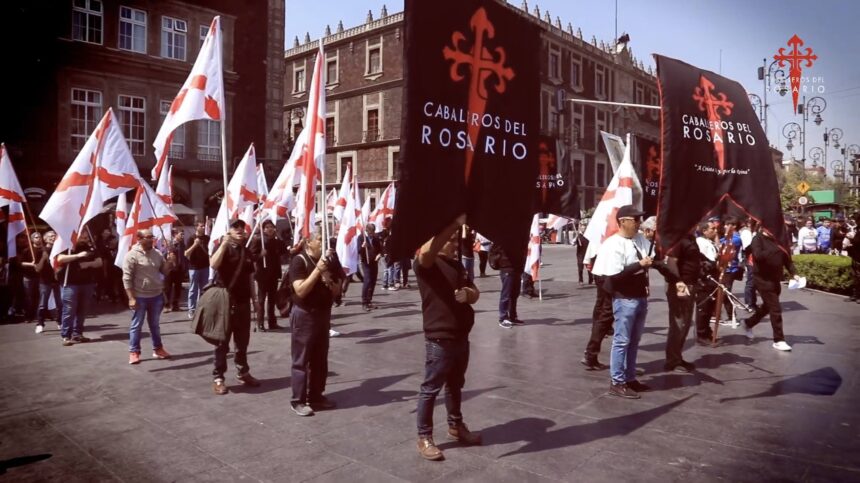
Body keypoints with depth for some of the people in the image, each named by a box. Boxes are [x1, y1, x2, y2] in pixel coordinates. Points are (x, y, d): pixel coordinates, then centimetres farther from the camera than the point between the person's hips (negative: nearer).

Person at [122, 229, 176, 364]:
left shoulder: (157, 254, 4)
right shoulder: (132, 255, -12)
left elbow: (164, 271, 10)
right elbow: (127, 278, -14)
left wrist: (170, 262, -10)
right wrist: (131, 298, -17)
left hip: (156, 295, 5)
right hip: (140, 297, -5)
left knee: (154, 324, 16)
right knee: (136, 325, 6)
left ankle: (158, 349, 26)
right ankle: (134, 352, 15)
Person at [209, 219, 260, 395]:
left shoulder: (246, 251, 13)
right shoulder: (224, 248, -6)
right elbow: (213, 264, -28)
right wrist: (224, 244, -30)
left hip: (243, 301, 6)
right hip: (225, 301, -6)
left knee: (243, 341, 14)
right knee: (223, 342, 0)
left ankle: (243, 373, 26)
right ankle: (218, 378, 8)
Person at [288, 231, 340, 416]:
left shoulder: (327, 260, 9)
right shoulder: (299, 261, -12)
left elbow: (336, 289, 15)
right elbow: (300, 290, -23)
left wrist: (331, 283, -7)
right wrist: (317, 270, -26)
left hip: (323, 314, 7)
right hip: (304, 315, -7)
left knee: (320, 359, 13)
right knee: (302, 360, -1)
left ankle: (316, 396, 24)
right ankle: (298, 400, 8)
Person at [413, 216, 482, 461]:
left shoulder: (457, 264, 12)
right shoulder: (426, 264, -13)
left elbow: (475, 293, 14)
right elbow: (426, 250, -38)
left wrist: (468, 293, -12)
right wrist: (455, 223, -39)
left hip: (461, 337, 8)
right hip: (439, 340, -8)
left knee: (455, 385, 22)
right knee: (430, 389, 4)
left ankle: (456, 426, 39)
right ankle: (424, 438, 16)